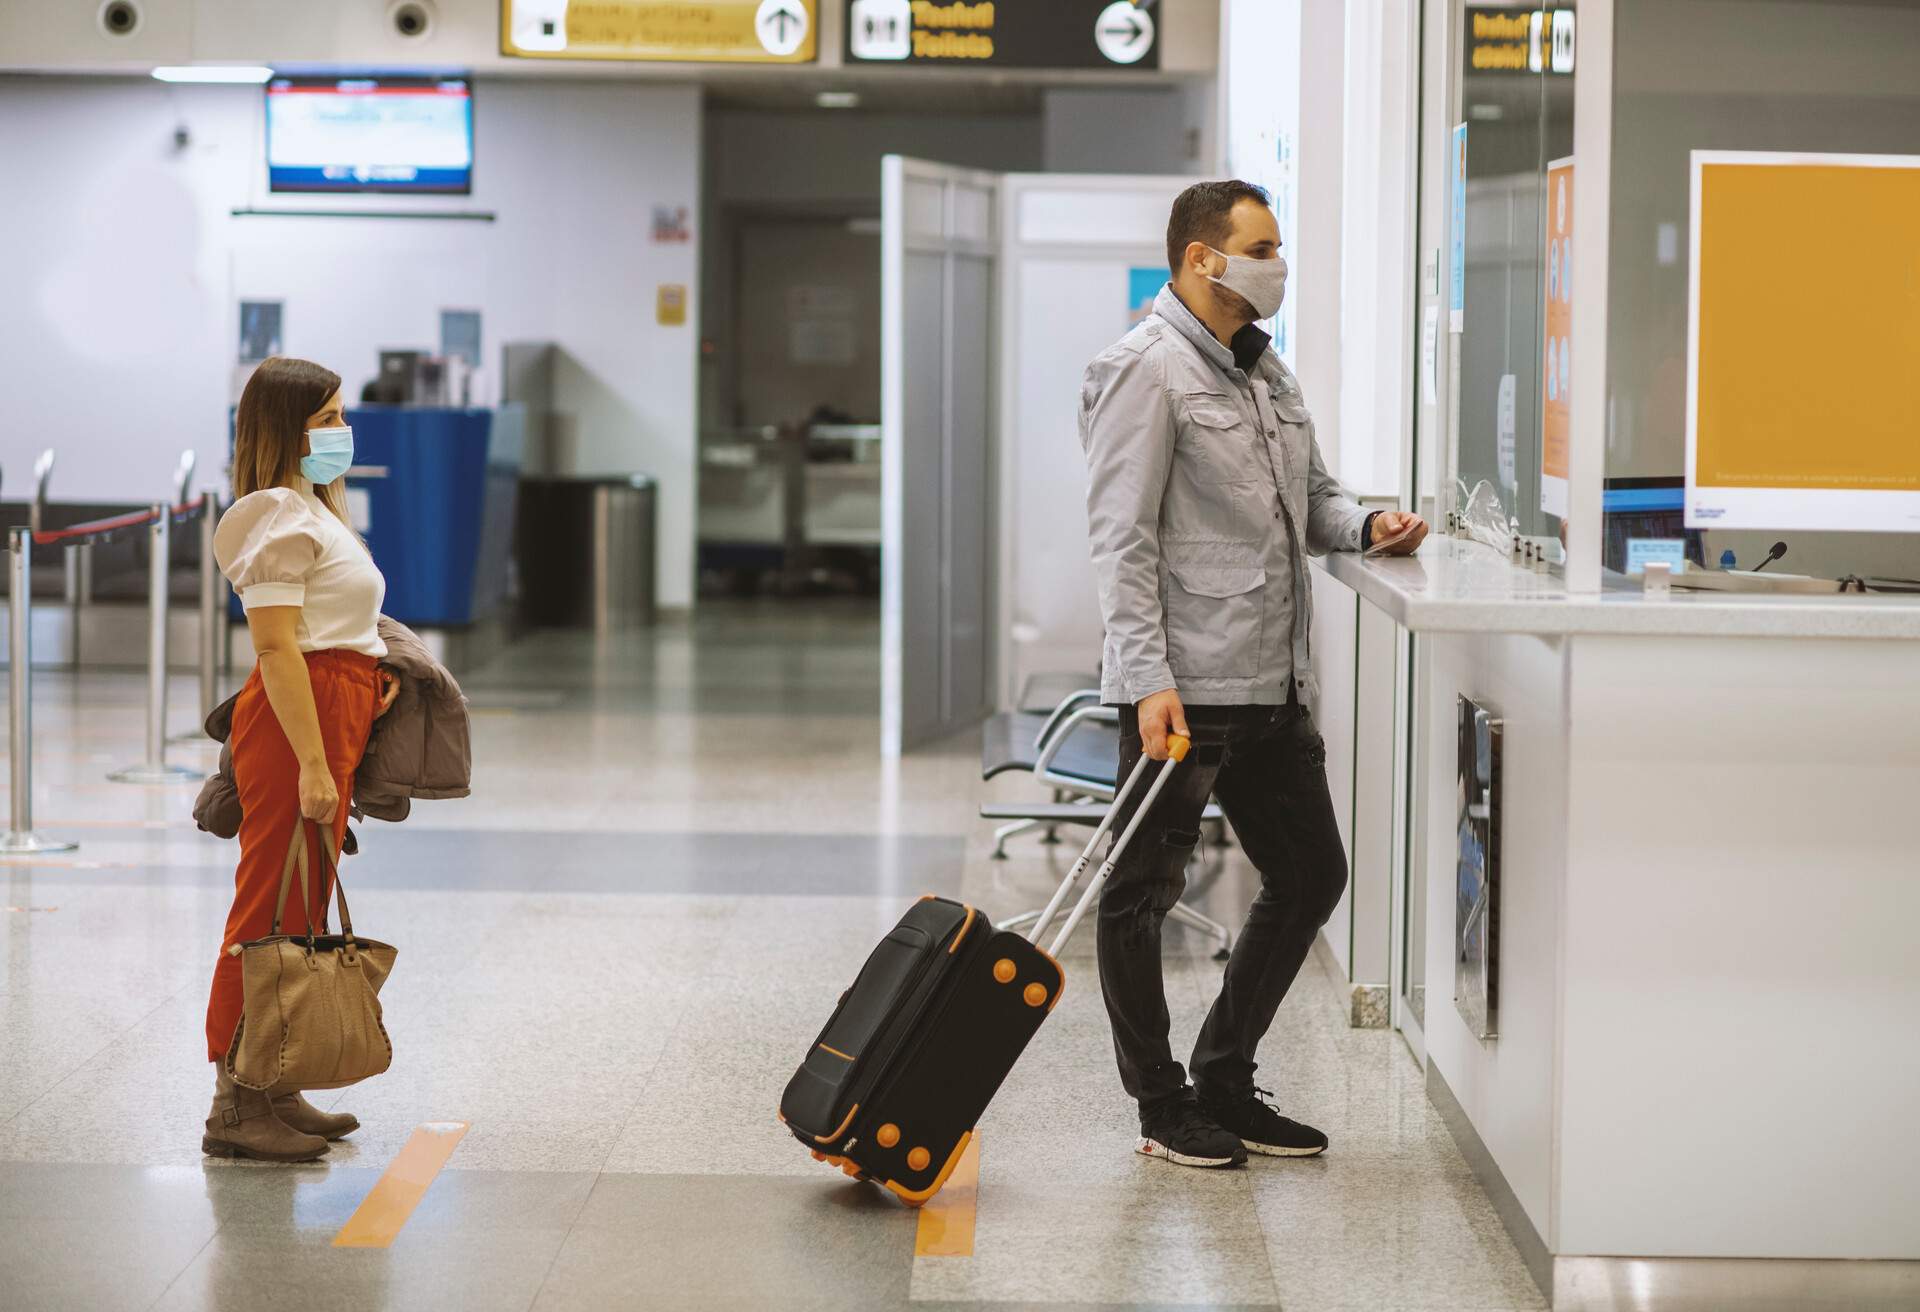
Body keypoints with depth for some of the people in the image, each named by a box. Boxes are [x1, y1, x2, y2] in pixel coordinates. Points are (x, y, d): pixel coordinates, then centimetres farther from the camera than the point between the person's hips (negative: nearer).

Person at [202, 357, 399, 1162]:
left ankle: (274, 1088, 20)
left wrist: (376, 672, 13)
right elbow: (276, 649, -20)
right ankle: (236, 1104, -5)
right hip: (297, 715, -10)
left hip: (337, 711, 10)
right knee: (273, 912, -8)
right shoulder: (277, 515, -12)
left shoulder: (314, 510, 20)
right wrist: (312, 763, -24)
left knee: (302, 913, 13)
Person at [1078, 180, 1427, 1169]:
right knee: (1142, 893, 3)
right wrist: (1149, 680, -23)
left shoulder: (1265, 368, 16)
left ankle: (1224, 1083, 25)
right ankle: (1162, 1106, 13)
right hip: (1181, 688, -9)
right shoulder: (1147, 371, -11)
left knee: (1309, 877, 14)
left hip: (1270, 684, 10)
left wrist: (1365, 524, 5)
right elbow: (1122, 538, -16)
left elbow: (1308, 495, 27)